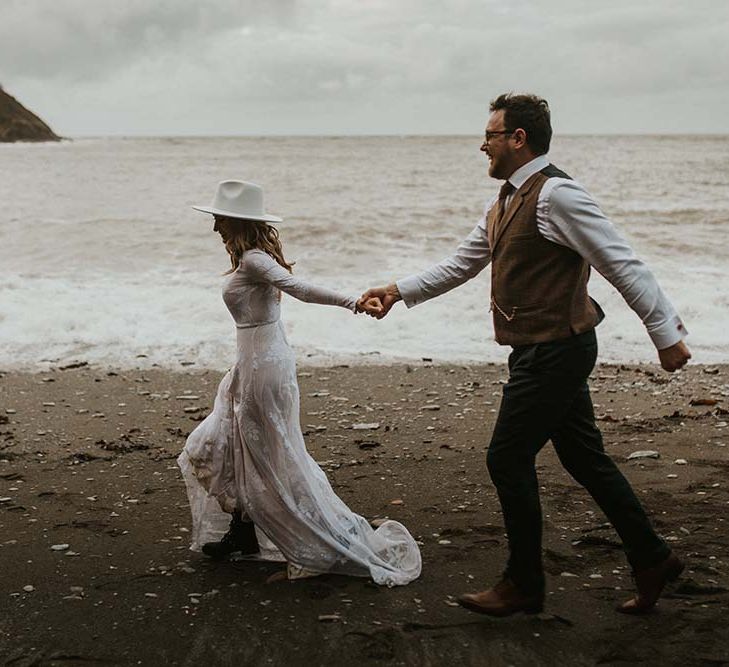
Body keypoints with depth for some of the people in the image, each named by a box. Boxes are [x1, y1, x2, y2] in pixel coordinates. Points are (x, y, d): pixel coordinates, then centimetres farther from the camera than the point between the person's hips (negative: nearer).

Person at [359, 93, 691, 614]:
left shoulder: (556, 194, -18)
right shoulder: (504, 204, 13)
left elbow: (624, 265, -19)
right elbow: (461, 265, 24)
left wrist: (667, 333, -19)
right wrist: (399, 291, 19)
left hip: (554, 351, -9)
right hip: (545, 351, 9)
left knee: (508, 459, -1)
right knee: (585, 459, 14)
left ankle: (524, 585, 13)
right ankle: (652, 560, 25)